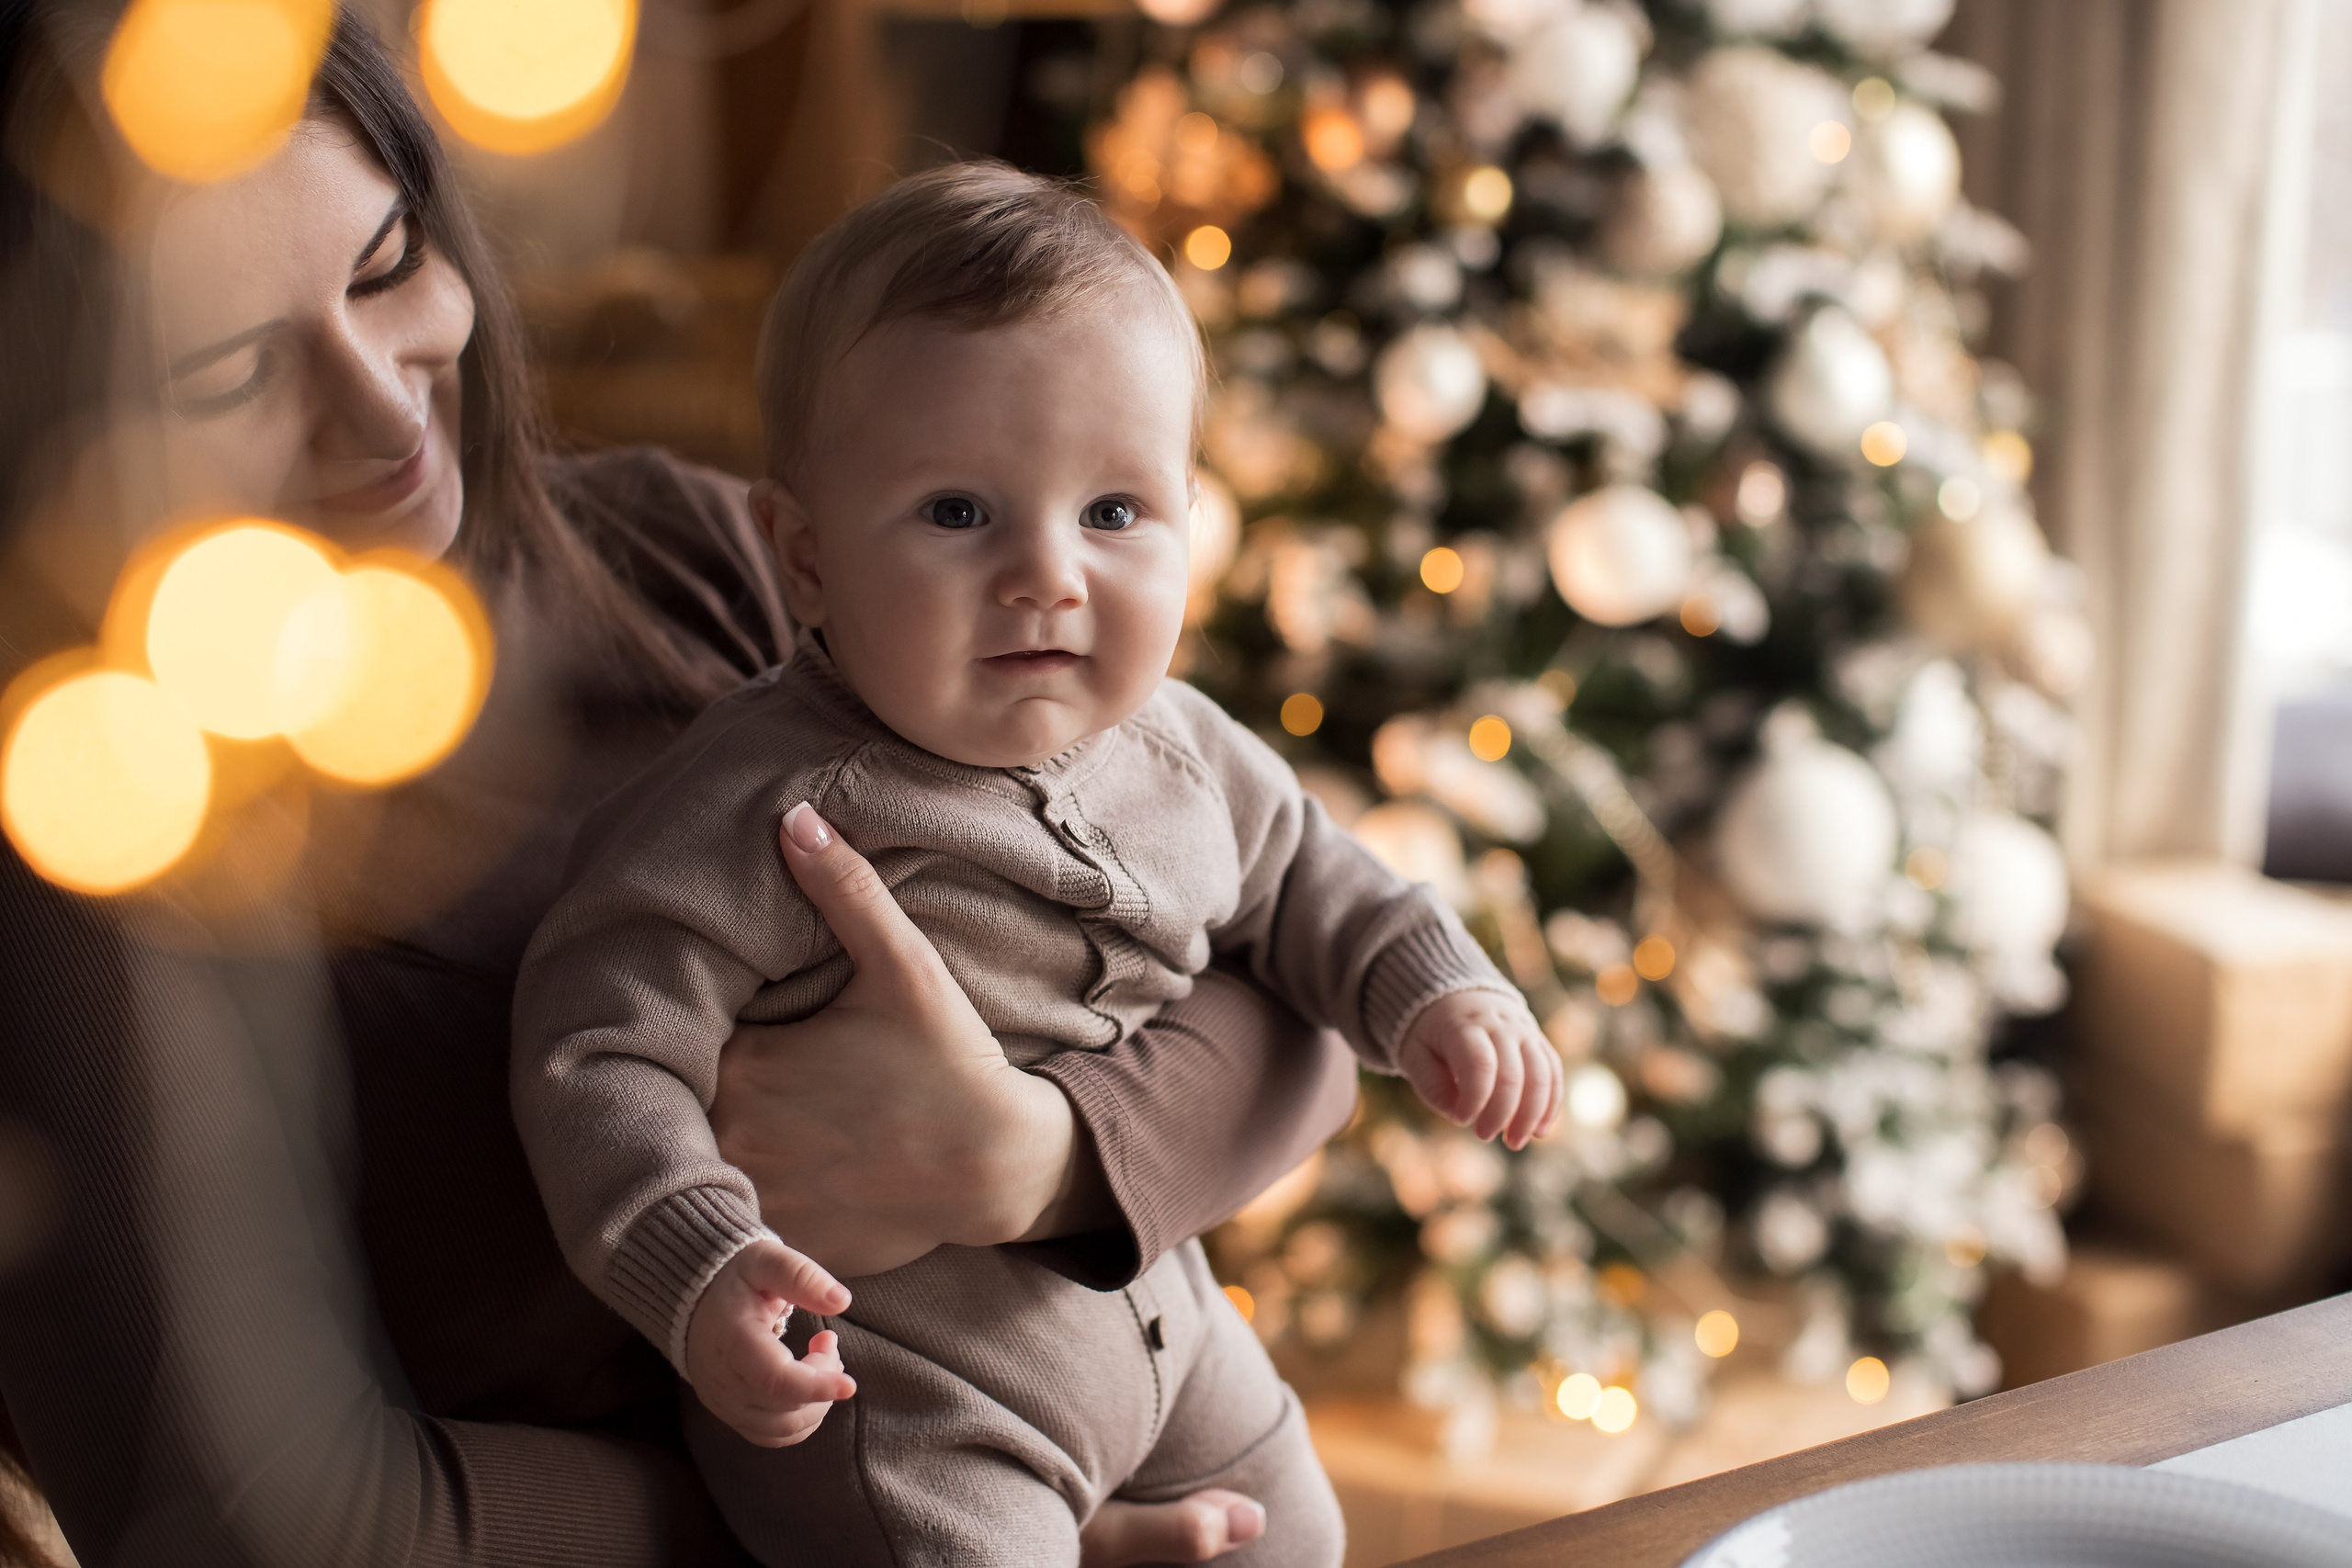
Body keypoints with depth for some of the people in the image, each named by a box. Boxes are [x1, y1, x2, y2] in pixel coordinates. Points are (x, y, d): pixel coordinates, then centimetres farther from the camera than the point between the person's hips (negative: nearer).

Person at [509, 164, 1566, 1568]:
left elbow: (1294, 874, 13)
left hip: (1150, 1307, 7)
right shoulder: (766, 815, -27)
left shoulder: (1175, 750, -5)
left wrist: (1429, 985, -2)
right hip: (885, 1384, -7)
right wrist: (698, 1269, -36)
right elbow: (605, 1048, -25)